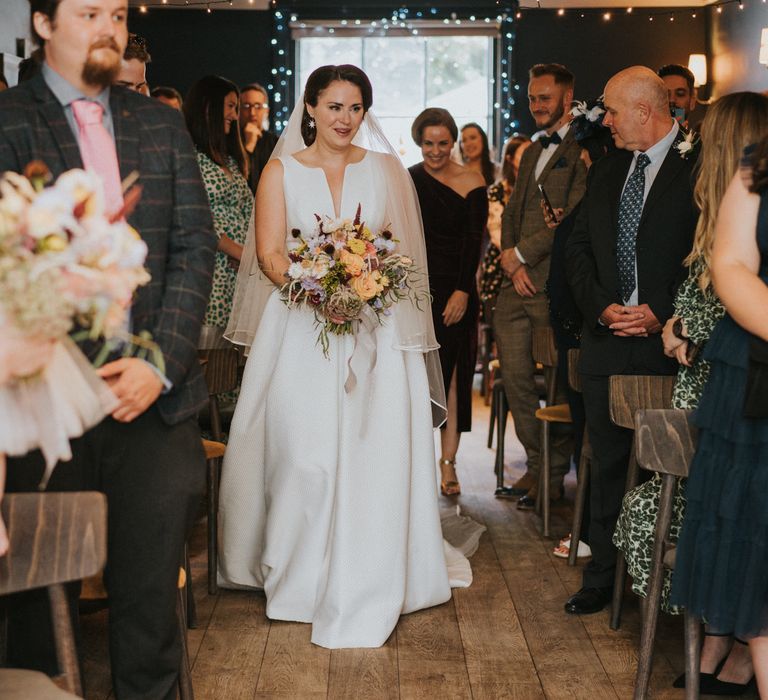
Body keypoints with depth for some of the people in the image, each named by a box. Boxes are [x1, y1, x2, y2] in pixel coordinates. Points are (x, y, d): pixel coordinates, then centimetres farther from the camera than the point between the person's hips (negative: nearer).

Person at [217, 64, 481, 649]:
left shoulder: (386, 169, 11)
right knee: (301, 452, -3)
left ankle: (367, 585, 4)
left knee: (375, 452, -5)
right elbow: (270, 255, -1)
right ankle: (303, 572, 14)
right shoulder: (281, 171, 7)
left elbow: (406, 251, 7)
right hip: (301, 329, 0)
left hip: (377, 327, 1)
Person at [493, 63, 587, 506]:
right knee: (515, 377, 7)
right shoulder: (532, 153, 21)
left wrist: (521, 253, -9)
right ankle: (537, 463, 20)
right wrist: (512, 265, 2)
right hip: (517, 285, 8)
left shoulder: (583, 150, -8)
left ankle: (555, 474, 15)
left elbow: (573, 216, -16)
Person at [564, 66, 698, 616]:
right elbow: (579, 248, 14)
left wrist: (663, 315, -13)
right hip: (608, 339, 5)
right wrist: (601, 306, -2)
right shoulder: (607, 172, 14)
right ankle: (603, 576, 20)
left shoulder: (701, 167, -6)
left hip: (670, 342, -5)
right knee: (609, 462, 10)